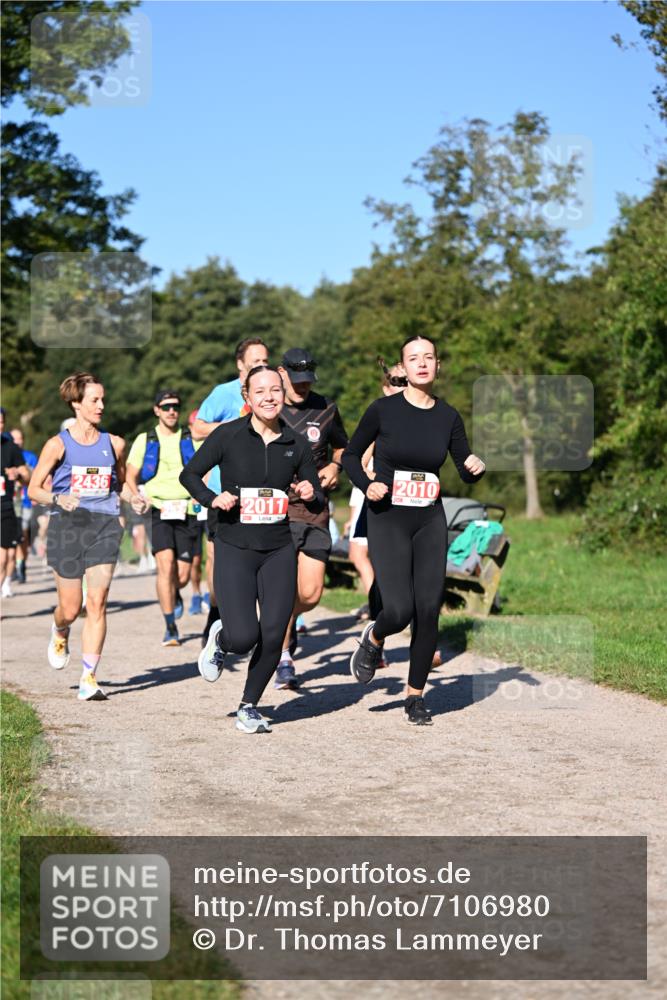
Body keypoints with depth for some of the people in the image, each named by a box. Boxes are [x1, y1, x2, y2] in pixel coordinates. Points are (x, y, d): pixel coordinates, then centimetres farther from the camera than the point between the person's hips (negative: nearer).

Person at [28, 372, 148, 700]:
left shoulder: (114, 443, 8)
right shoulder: (58, 444, 0)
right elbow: (33, 489, 1)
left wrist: (133, 498, 1)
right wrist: (58, 499, -18)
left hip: (104, 526, 2)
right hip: (67, 526, -2)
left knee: (97, 602, -10)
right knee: (70, 608, 3)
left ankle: (89, 678, -6)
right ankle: (60, 635, 42)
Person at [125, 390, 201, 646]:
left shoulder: (191, 438, 9)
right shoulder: (144, 440, 10)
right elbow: (130, 475, 14)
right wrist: (139, 499, -3)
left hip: (187, 510, 1)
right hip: (158, 509, -1)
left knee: (183, 574, 1)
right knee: (165, 563, -19)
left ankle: (174, 594, 39)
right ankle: (170, 627, -14)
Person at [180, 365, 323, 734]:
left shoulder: (296, 444, 4)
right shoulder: (228, 435, -5)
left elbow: (317, 494, 14)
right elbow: (189, 474, 3)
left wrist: (310, 494, -10)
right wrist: (212, 498, -15)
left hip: (279, 551, 3)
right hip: (234, 549, -3)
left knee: (273, 636, -2)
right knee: (244, 638, -14)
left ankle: (249, 707, 20)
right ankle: (219, 638, 25)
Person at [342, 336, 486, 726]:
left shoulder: (448, 416, 5)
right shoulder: (384, 410, -5)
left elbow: (466, 472, 12)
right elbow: (351, 455, 6)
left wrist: (476, 468, -10)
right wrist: (367, 485, -11)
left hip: (431, 522, 3)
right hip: (388, 521, -3)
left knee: (429, 610, -1)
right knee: (399, 610, -15)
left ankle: (416, 695, 17)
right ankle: (374, 640, 22)